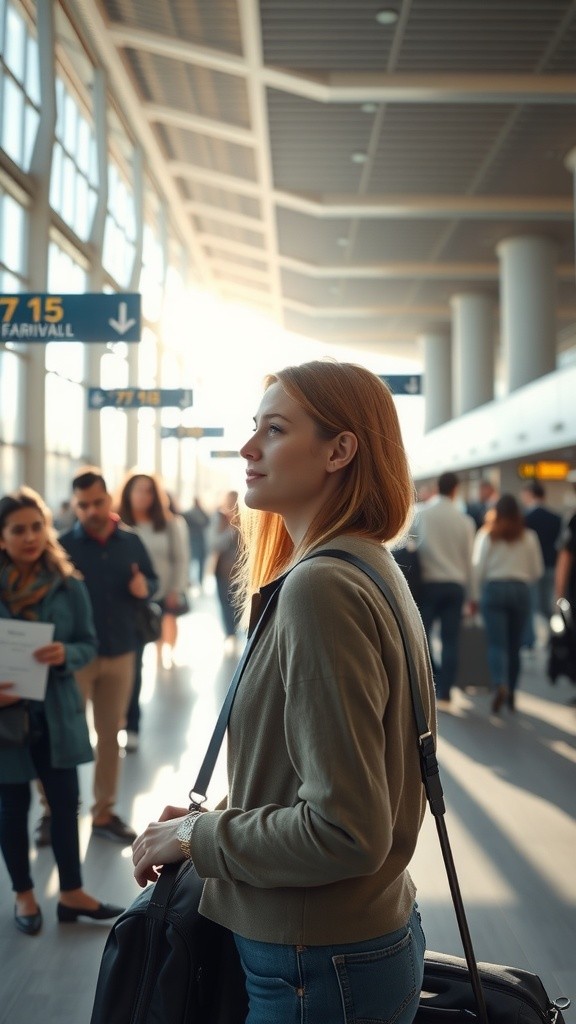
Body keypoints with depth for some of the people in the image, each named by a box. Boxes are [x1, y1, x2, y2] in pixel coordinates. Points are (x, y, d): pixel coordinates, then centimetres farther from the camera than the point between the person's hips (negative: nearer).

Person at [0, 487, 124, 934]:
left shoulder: (68, 584, -4)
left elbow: (89, 644, 1)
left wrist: (64, 654, -21)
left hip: (57, 712, 2)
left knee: (66, 801, 9)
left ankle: (72, 893, 26)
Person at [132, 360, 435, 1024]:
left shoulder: (322, 587, -25)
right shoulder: (373, 568, 5)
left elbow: (345, 831, -27)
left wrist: (199, 835, -14)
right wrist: (219, 820, 6)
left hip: (319, 969, -9)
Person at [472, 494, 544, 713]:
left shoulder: (486, 535, 1)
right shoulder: (528, 536, 5)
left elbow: (478, 568, -2)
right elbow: (537, 570, 8)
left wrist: (475, 595, 8)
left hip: (493, 589, -2)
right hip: (520, 590, 2)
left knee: (497, 644, -6)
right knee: (514, 645, 10)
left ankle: (499, 685, -27)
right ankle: (511, 693, 16)